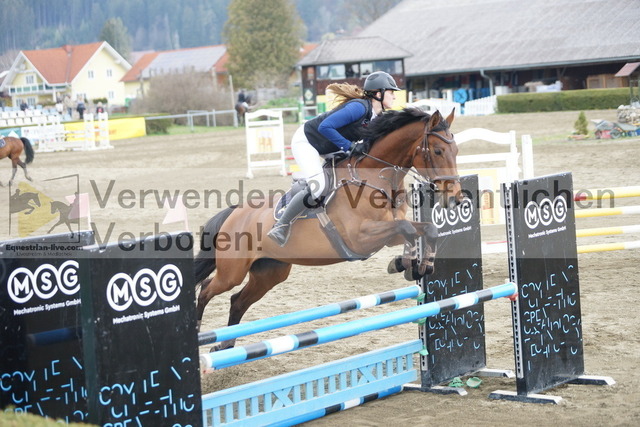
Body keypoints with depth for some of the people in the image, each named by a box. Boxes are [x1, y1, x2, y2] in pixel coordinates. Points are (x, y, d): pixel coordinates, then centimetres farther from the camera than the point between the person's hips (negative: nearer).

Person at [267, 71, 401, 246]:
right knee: (317, 187, -25)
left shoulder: (377, 117, -2)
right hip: (305, 142, -10)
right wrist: (348, 146, -31)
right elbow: (325, 127, -34)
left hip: (327, 149, 10)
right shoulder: (359, 107, -29)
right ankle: (281, 225, -11)